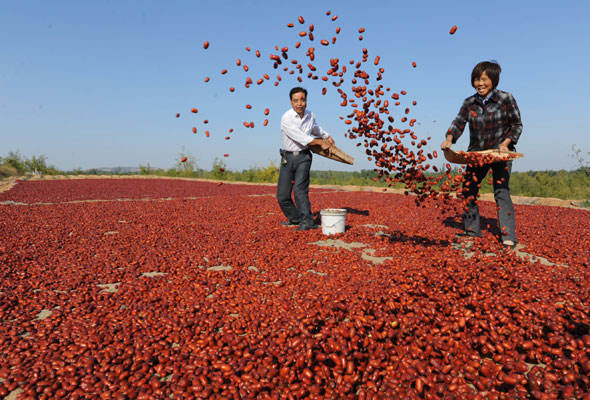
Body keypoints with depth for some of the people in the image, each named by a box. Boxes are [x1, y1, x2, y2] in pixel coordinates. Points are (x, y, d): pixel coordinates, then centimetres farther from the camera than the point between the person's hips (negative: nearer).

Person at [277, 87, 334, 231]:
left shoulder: (310, 115, 3)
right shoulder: (286, 118, -15)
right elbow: (301, 138, -22)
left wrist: (327, 136, 29)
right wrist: (320, 142, -16)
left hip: (303, 156, 1)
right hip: (288, 157, -1)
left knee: (299, 189, -18)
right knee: (282, 195, 0)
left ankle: (307, 221, -17)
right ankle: (295, 218, 22)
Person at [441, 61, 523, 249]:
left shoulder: (506, 99, -8)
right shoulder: (469, 103, 1)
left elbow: (517, 125, -2)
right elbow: (459, 122, -1)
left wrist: (505, 143, -17)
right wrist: (449, 139, -21)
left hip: (500, 153, -5)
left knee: (501, 192, -14)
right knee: (468, 189, 5)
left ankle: (509, 237, -9)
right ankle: (472, 230, 20)